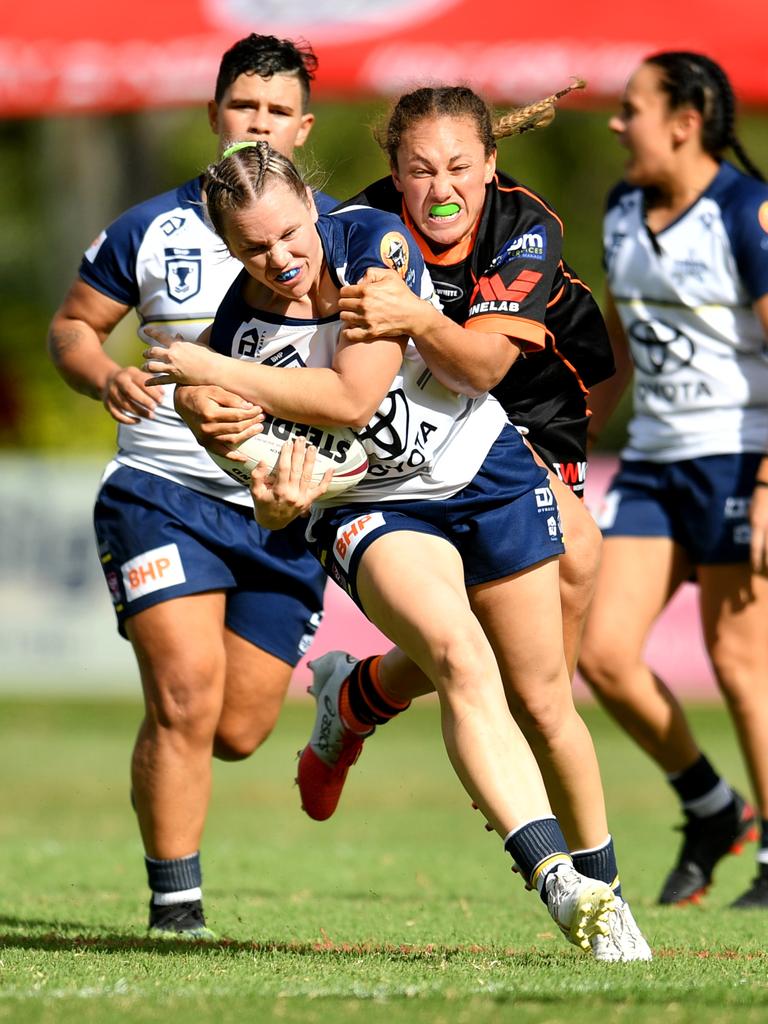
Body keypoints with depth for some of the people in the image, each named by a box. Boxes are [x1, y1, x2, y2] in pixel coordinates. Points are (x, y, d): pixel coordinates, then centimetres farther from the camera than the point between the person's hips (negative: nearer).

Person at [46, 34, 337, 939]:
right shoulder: (151, 229, 3)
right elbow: (71, 326, 12)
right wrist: (103, 375, -10)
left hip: (286, 513, 2)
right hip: (163, 493, -2)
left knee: (237, 732, 4)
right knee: (186, 702, -16)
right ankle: (174, 909, -5)